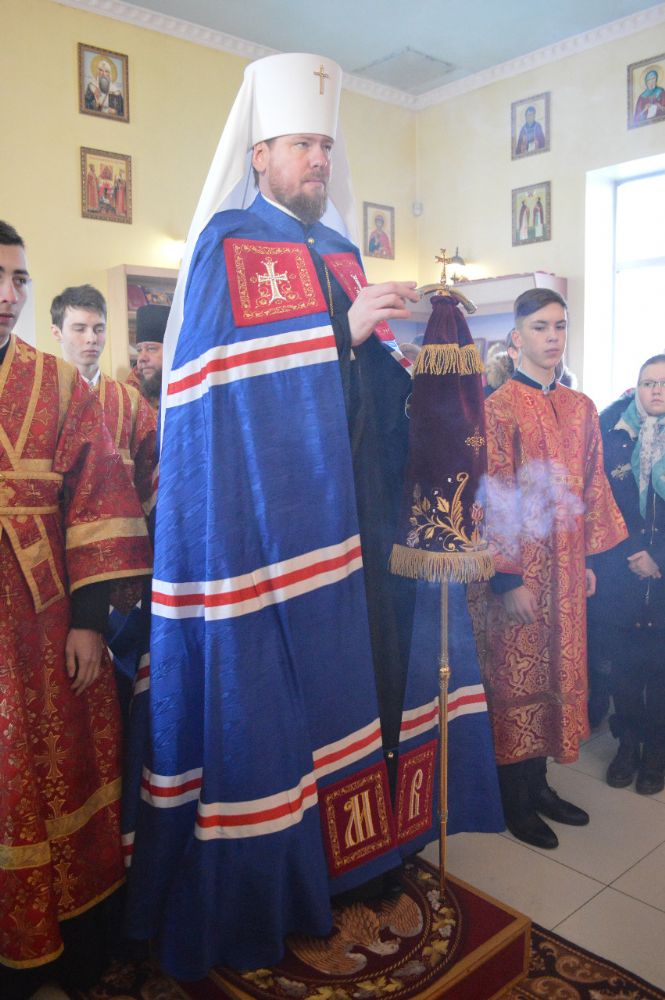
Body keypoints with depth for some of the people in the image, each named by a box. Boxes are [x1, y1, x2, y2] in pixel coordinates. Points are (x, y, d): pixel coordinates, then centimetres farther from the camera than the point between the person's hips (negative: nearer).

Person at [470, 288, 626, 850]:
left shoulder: (581, 408, 9)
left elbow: (593, 487, 12)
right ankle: (516, 802, 21)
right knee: (517, 676, 4)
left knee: (558, 671, 14)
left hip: (566, 566, 6)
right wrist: (508, 578, -16)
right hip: (520, 566, -6)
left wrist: (591, 557, 9)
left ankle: (539, 783, 31)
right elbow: (495, 499, -13)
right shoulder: (499, 408, -9)